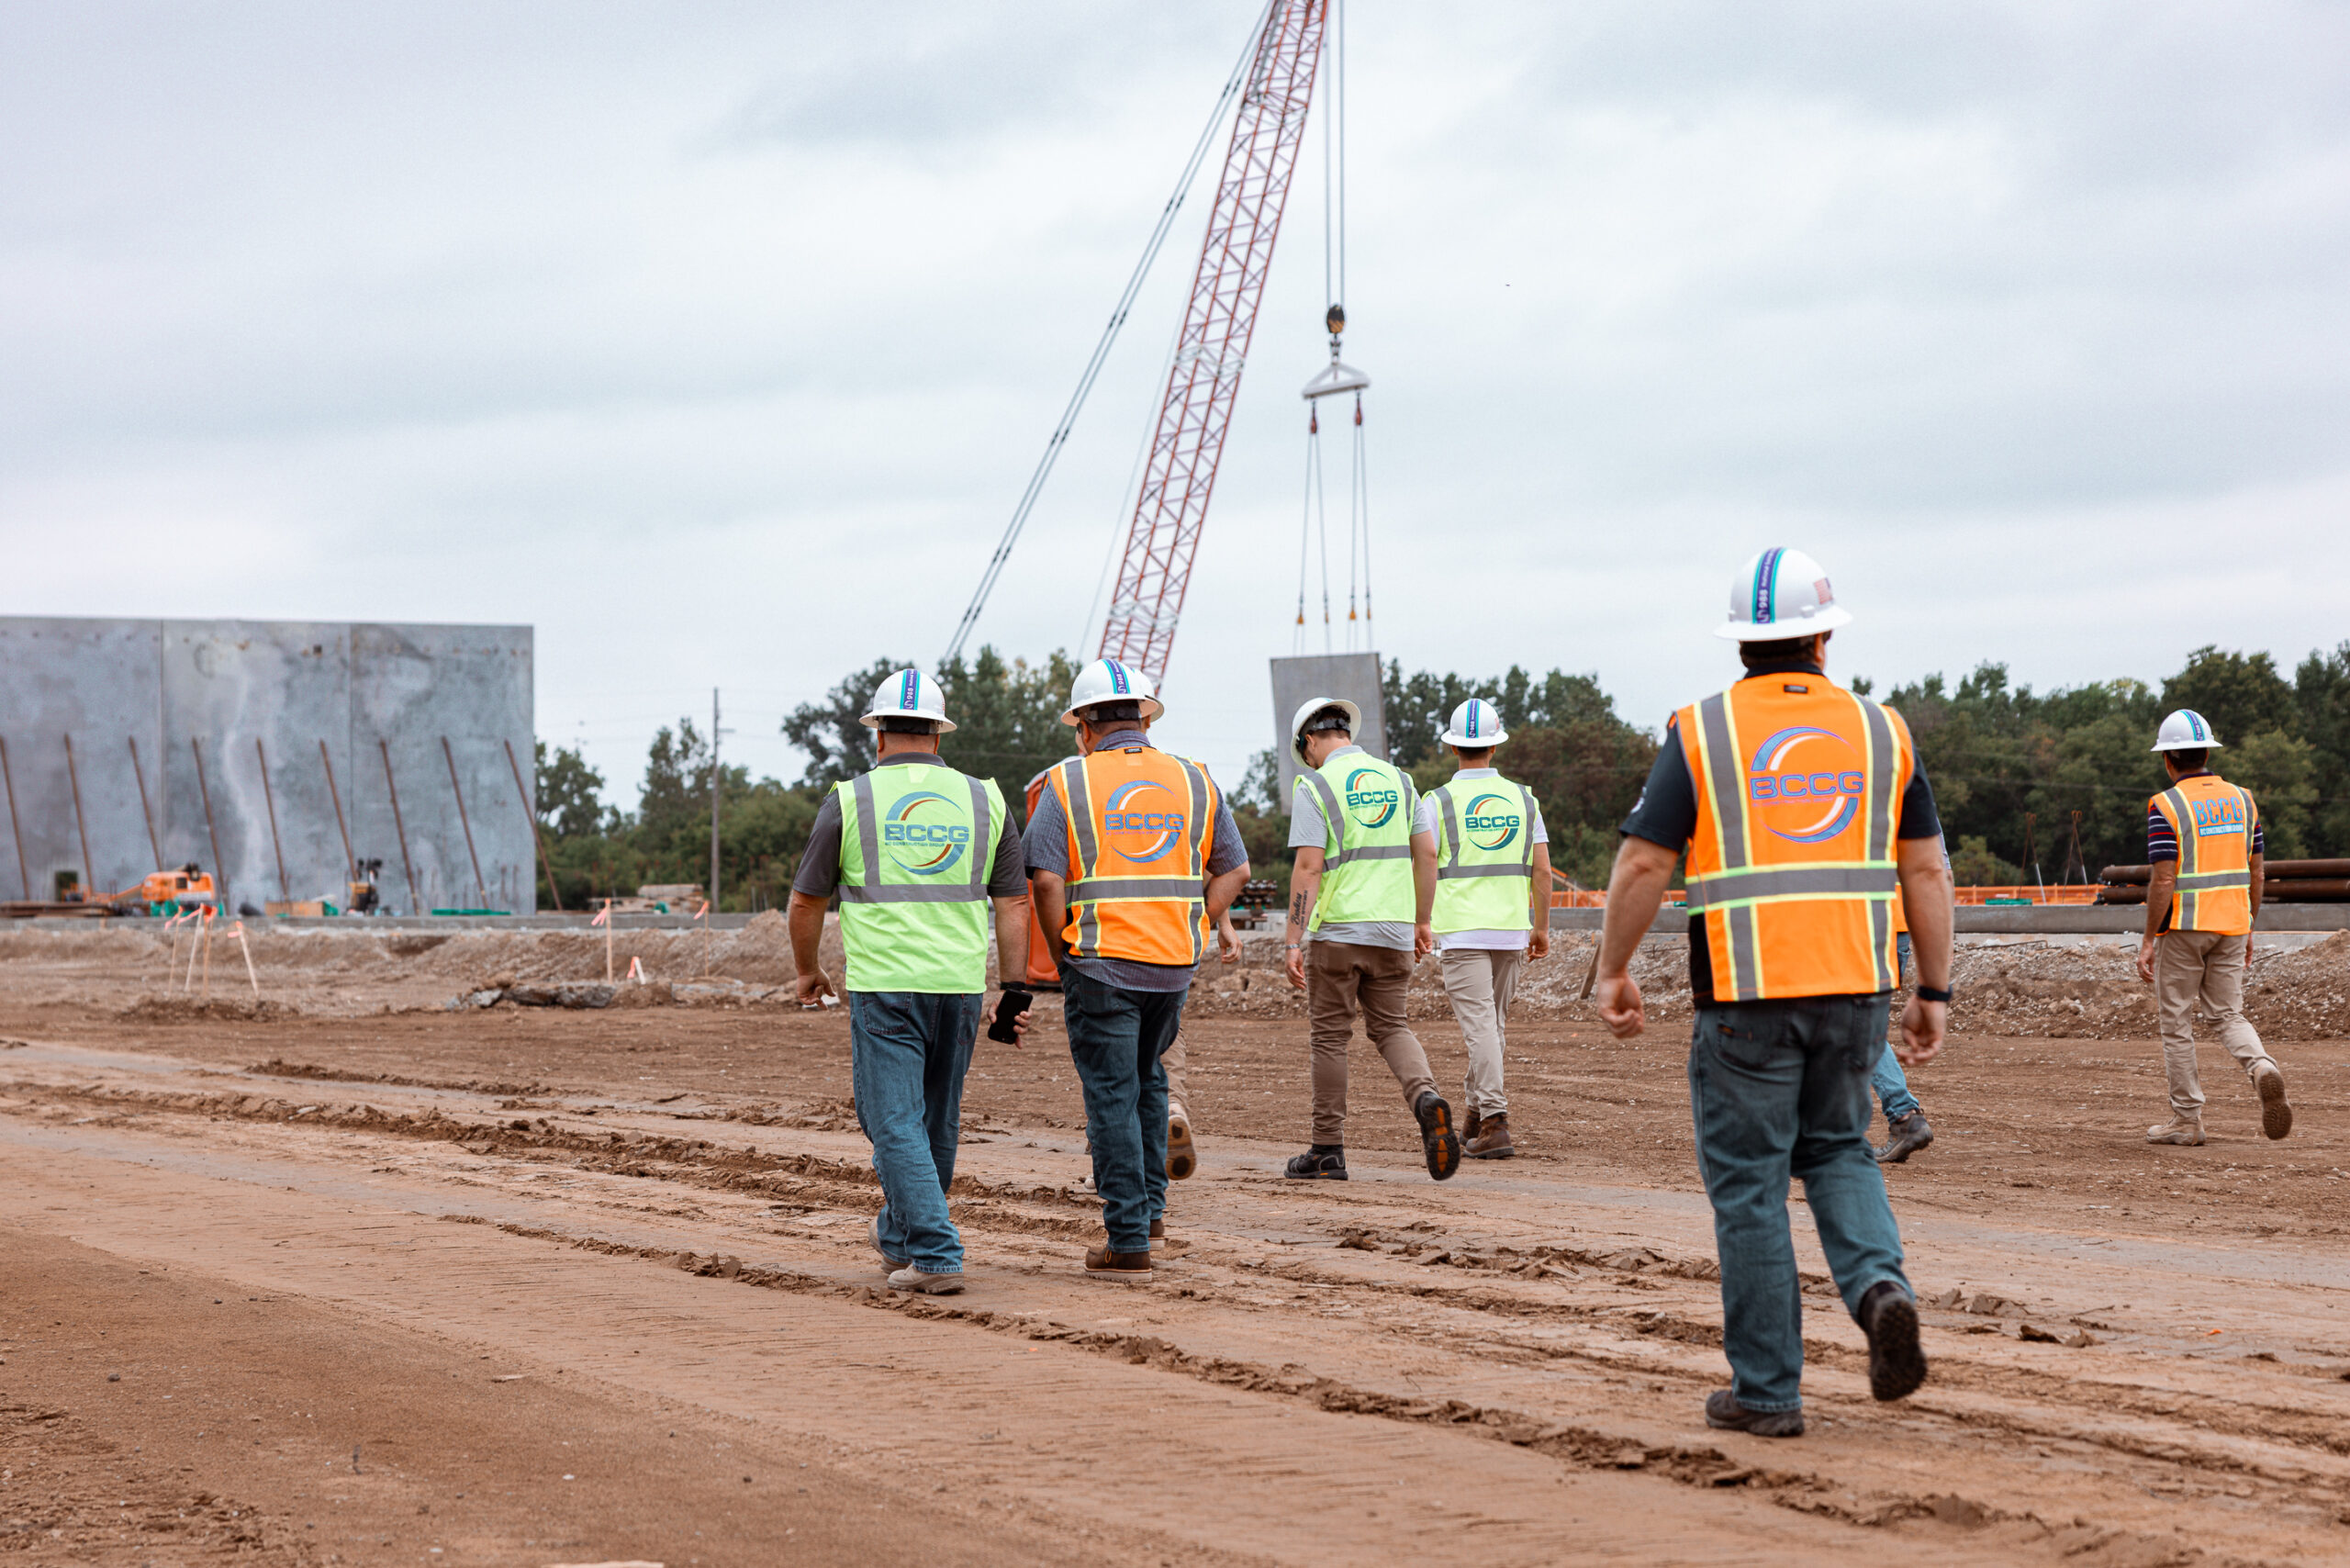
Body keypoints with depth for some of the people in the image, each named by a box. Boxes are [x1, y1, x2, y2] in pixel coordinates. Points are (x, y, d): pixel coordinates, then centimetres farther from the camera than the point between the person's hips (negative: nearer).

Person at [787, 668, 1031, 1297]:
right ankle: (901, 1235, 35)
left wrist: (807, 971, 21)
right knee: (937, 1122, 18)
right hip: (960, 985, 4)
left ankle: (935, 1256, -11)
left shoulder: (850, 800, 0)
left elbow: (806, 899, 5)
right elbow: (1014, 903, 5)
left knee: (895, 1123, -1)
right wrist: (1015, 989, 9)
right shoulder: (983, 801, 7)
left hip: (883, 985, -4)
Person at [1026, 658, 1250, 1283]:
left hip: (1101, 965, -4)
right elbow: (1234, 869, 8)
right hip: (1175, 966, 4)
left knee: (1112, 1097, 0)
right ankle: (1149, 1202, 24)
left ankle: (1129, 1243, -1)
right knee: (1146, 1078, 25)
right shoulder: (1194, 780, 9)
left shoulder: (1067, 783, -2)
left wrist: (1063, 958, 0)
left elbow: (1046, 881, -11)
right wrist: (1191, 939, 10)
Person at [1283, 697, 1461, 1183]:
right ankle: (1425, 1096, -16)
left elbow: (1307, 869, -12)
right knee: (1390, 1026, 13)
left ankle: (1328, 1151, 7)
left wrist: (1294, 942, -11)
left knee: (1330, 1036, 4)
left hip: (1338, 929, -4)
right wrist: (1421, 922, 19)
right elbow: (1428, 852, 10)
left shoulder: (1315, 788, -6)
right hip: (1394, 929, 4)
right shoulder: (1398, 779, 11)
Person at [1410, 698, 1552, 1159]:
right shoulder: (1523, 799, 8)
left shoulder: (1437, 801, -1)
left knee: (1479, 1026, -7)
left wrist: (1422, 922, -8)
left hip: (1461, 931, -3)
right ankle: (1476, 1116, 26)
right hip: (1511, 930, 3)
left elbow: (1425, 859, -14)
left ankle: (1495, 1124, -16)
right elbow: (1542, 869, 4)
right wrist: (1541, 928, 12)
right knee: (1495, 1024, 16)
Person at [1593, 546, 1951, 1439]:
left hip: (1746, 995, -3)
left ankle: (1766, 1390, 8)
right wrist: (1933, 991, 13)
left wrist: (1612, 973, 7)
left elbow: (1642, 865, -4)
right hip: (1857, 987, 3)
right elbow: (1926, 872, 7)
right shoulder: (1881, 730, 7)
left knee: (1749, 1184, 5)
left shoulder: (1701, 731, -1)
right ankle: (1880, 1283, -4)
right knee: (1836, 1150, 22)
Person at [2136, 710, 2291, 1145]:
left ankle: (2187, 1119, 8)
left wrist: (2149, 941, -11)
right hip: (2231, 926, 5)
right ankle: (2261, 1067, -16)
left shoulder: (2166, 806, -11)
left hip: (2183, 928, -5)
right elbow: (2256, 872, 10)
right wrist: (2248, 929, 19)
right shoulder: (2242, 799, 6)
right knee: (2229, 1013, 14)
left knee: (2177, 1024, 5)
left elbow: (2163, 881, -16)